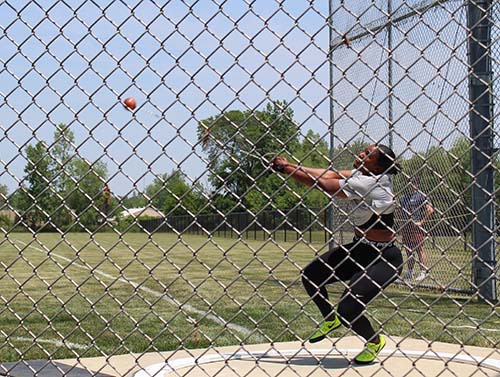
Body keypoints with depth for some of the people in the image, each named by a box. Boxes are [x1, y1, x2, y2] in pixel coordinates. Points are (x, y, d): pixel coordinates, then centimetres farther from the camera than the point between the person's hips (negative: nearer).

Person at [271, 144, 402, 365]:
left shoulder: (372, 183, -26)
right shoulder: (362, 174, 0)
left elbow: (323, 184, -24)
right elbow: (329, 174, -2)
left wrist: (287, 168, -17)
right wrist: (289, 166, -10)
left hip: (384, 259, -9)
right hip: (359, 249, 10)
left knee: (348, 309, -17)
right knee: (310, 276, 7)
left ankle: (375, 341, 14)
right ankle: (330, 320, 31)